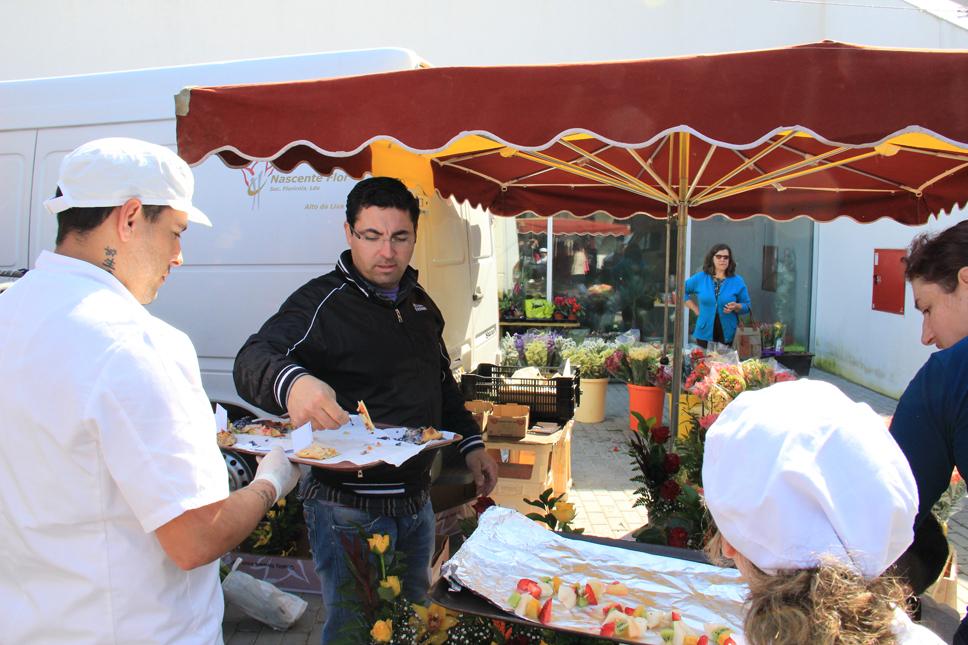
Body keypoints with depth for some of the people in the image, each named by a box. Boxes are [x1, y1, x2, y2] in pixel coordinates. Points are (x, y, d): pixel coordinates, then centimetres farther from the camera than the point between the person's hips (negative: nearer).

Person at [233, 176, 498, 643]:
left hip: (415, 498, 7)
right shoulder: (322, 302, -15)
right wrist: (292, 382, -51)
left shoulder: (419, 303, 9)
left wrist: (470, 443, 14)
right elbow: (254, 359, -30)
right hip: (349, 507, -7)